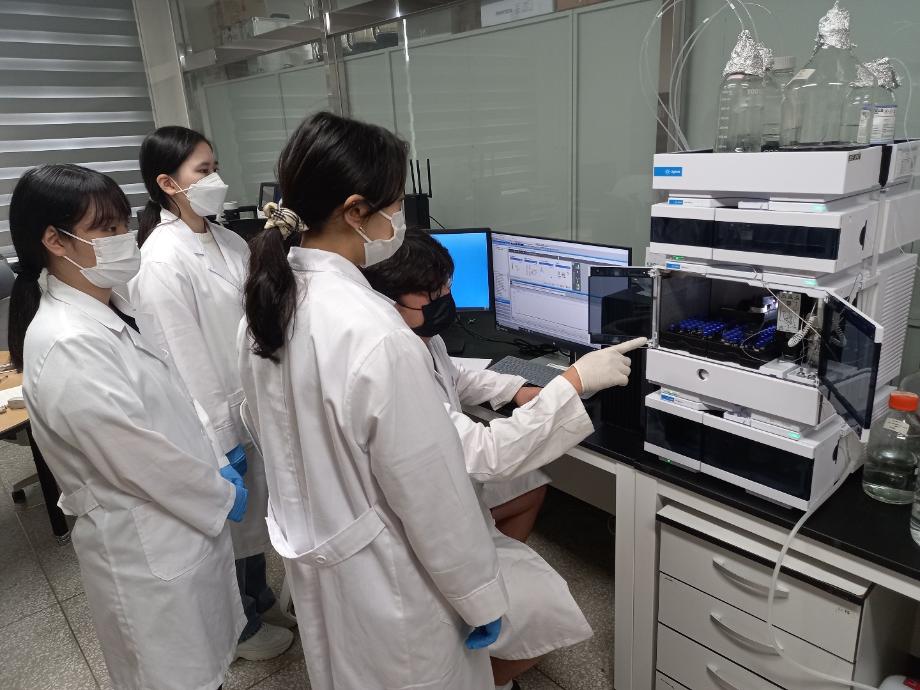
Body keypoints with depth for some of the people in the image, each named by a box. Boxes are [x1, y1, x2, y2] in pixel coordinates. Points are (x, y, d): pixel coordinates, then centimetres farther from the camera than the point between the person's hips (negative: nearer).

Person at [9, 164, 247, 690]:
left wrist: (216, 466, 5)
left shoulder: (109, 309, 3)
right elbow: (138, 457, -24)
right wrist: (222, 495, -11)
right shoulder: (67, 346, -27)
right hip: (147, 548, -8)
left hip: (180, 523, 8)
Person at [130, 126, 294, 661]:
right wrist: (219, 436, -16)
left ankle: (260, 597, 48)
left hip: (253, 402, 7)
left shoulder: (227, 241, 3)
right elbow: (185, 359, -20)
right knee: (228, 521, 14)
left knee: (254, 509, 24)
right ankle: (241, 626, 38)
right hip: (214, 414, -7)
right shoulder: (163, 260, -21)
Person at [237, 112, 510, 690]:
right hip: (385, 581, -7)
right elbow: (431, 490, -24)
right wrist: (481, 596, -9)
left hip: (313, 554, 7)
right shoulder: (376, 334, -33)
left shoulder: (266, 304, -6)